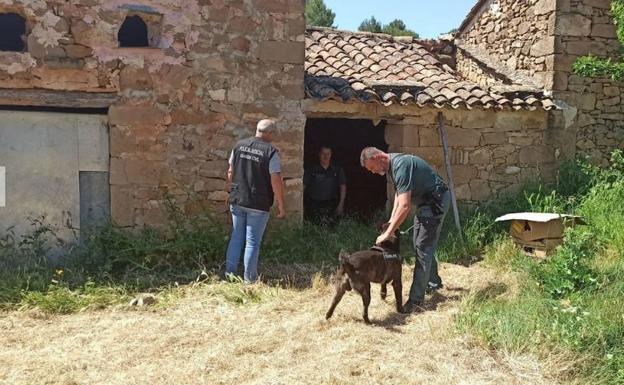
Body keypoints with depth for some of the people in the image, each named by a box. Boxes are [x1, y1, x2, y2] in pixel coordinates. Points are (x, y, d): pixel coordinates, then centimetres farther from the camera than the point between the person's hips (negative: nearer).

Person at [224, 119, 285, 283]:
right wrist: (281, 205, -7)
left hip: (237, 201, 5)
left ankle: (230, 273, 22)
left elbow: (230, 172, 10)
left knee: (236, 238, 17)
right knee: (253, 242, 5)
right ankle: (249, 279, 12)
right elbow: (276, 180, -15)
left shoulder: (239, 146, 4)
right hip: (258, 205, -5)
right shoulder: (271, 152, -11)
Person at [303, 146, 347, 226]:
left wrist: (341, 204, -3)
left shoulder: (338, 170, 8)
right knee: (320, 223, -21)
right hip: (315, 203, 0)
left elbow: (343, 187, 7)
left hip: (331, 203, 0)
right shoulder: (312, 170, 6)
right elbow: (303, 186, 4)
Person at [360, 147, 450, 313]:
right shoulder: (393, 164, 3)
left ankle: (416, 301, -10)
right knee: (422, 245, 20)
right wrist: (392, 220, 4)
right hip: (426, 201, 10)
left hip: (436, 201, -10)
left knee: (423, 248, -12)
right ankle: (434, 282, 38)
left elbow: (405, 206, -34)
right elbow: (399, 193, 14)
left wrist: (388, 233, -30)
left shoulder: (401, 165, -29)